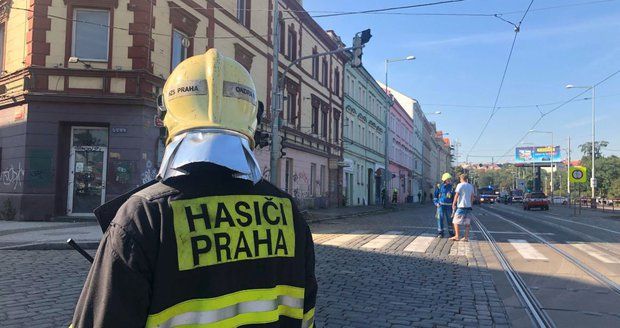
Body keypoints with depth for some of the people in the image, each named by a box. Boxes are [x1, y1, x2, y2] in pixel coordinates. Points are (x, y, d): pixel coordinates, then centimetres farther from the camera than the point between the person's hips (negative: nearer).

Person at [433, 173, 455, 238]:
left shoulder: (451, 187, 4)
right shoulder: (439, 186, 0)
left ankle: (450, 232, 19)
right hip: (441, 205, -2)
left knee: (449, 219, 6)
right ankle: (440, 232, 6)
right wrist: (436, 203, -5)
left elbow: (454, 197, 11)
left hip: (449, 206, 2)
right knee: (440, 219, -2)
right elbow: (435, 195, 7)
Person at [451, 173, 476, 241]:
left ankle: (457, 236, -1)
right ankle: (466, 237, 6)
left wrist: (454, 203, -1)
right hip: (468, 206, 6)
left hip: (461, 206, -6)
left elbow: (456, 196, -9)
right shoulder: (471, 186, 11)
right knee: (467, 223, 8)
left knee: (456, 221, 2)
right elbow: (472, 197, 14)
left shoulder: (460, 185, -7)